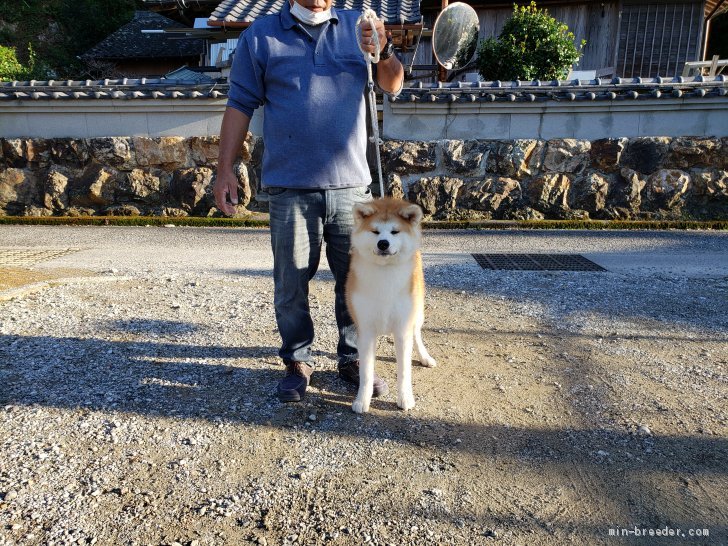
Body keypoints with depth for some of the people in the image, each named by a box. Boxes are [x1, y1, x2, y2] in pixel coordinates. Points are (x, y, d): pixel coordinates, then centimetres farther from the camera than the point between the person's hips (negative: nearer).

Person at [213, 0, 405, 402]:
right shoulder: (260, 36, 8)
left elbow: (392, 86, 6)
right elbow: (240, 105, 5)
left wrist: (383, 52, -15)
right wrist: (225, 170, -2)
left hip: (352, 185, 2)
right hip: (291, 188, -1)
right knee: (291, 285, 4)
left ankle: (352, 359, 23)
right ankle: (297, 362, 21)